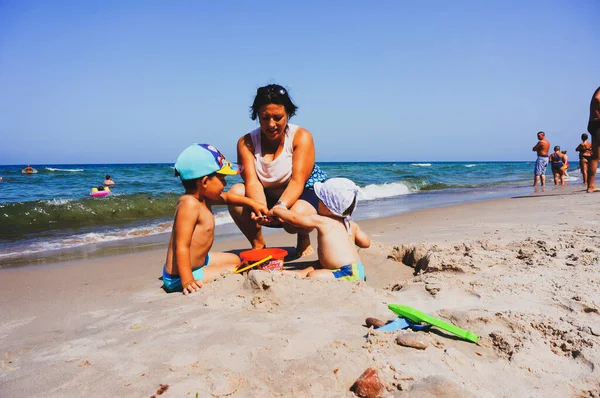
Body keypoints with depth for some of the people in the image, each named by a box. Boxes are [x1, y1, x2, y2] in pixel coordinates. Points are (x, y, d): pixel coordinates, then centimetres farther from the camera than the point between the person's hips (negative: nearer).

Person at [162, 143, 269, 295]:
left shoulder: (203, 197, 4)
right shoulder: (189, 204, -28)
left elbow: (227, 197, 26)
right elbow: (182, 246, -33)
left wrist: (253, 203, 24)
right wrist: (187, 281, -38)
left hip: (200, 260, 11)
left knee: (234, 259, 26)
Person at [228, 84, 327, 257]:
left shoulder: (301, 137, -17)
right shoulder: (246, 143, -11)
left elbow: (297, 182, -26)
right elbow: (252, 182, -22)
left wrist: (280, 207, -46)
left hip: (304, 193, -3)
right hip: (267, 198, 3)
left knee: (297, 215, -37)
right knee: (236, 192, -24)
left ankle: (304, 239, 3)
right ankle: (258, 244, -6)